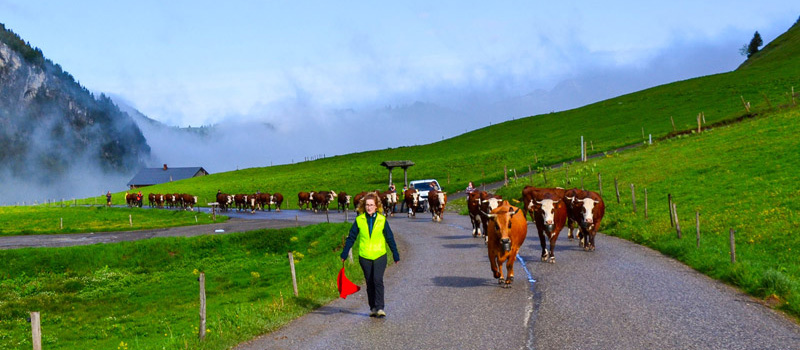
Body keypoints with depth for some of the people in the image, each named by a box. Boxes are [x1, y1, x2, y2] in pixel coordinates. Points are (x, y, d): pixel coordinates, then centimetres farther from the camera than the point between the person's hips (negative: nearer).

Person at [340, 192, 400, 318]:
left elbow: (390, 238, 8)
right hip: (364, 256, 2)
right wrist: (344, 254, 10)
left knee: (378, 280, -16)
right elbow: (351, 238, 9)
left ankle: (379, 308, -15)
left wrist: (396, 255, 11)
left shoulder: (382, 220, 0)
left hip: (379, 256, -2)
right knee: (369, 283, 8)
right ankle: (373, 308, 19)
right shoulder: (359, 220, 2)